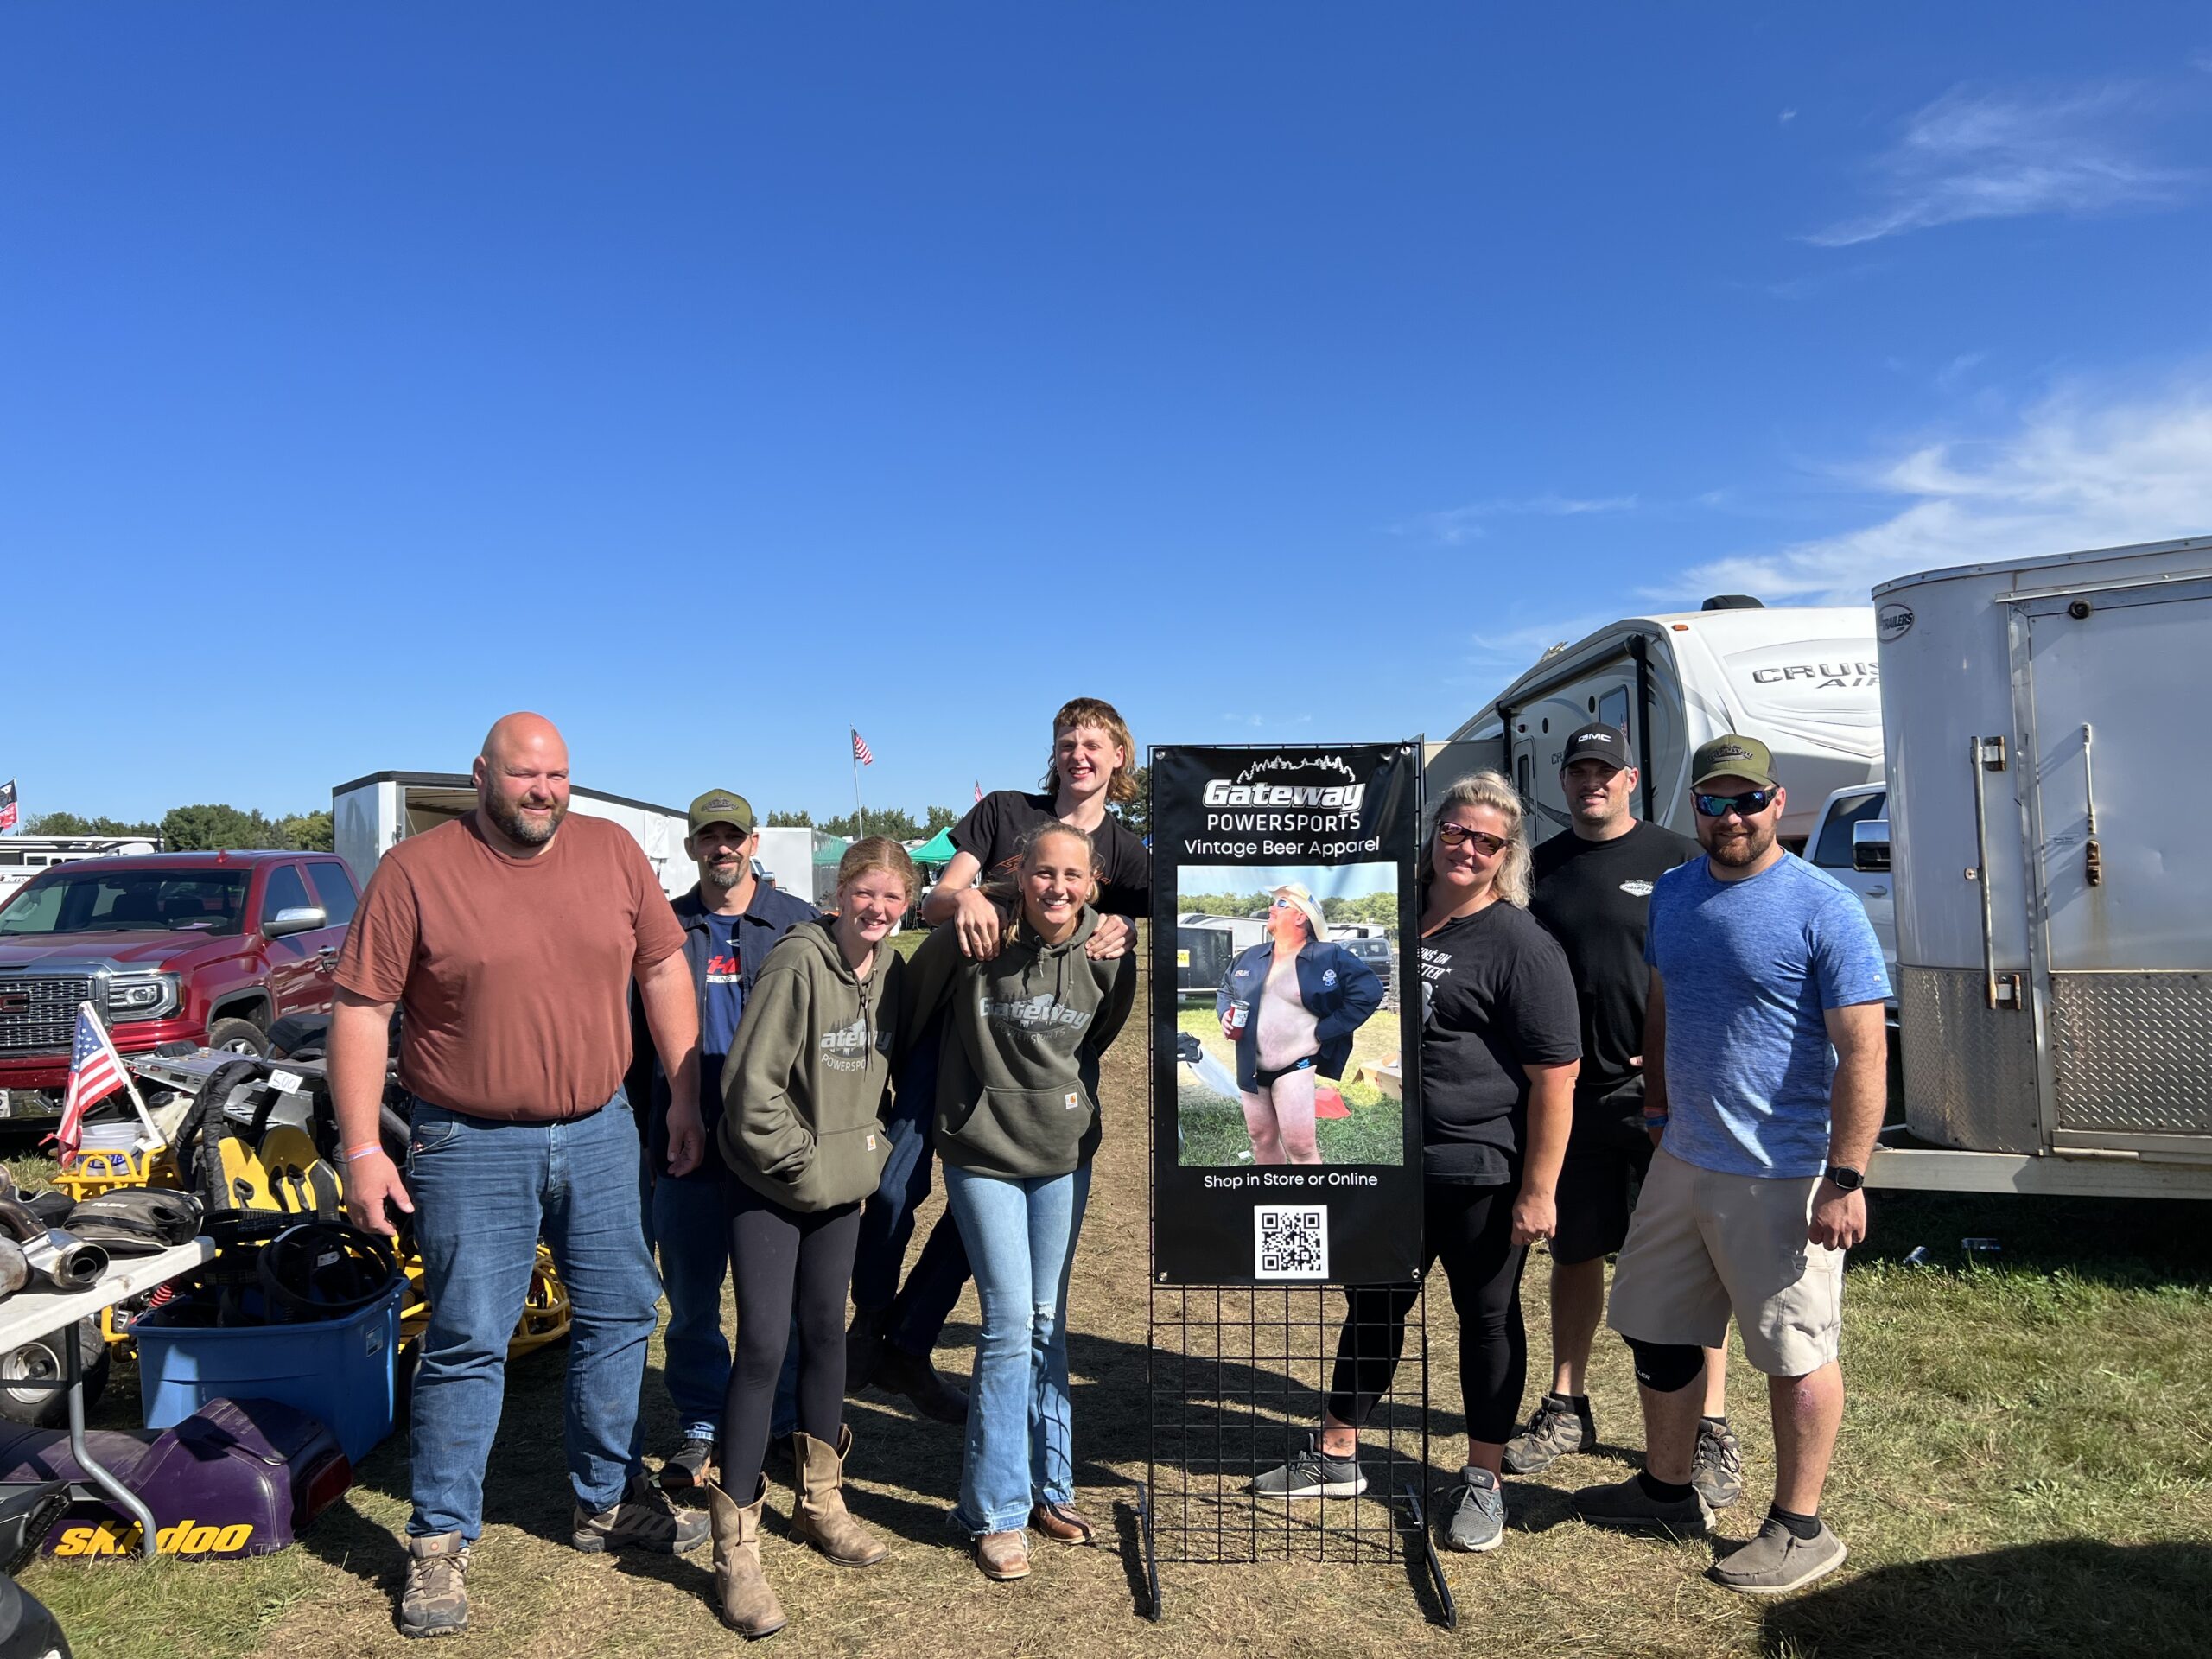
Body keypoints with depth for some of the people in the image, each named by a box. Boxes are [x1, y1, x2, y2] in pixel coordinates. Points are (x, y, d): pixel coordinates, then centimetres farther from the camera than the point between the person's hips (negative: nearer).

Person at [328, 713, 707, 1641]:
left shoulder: (614, 851, 1)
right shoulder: (416, 871, -9)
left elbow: (663, 971, 7)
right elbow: (360, 1013, -8)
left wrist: (688, 1098, 4)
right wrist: (362, 1151, -12)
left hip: (600, 1130, 4)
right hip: (471, 1147, -4)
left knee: (619, 1316, 14)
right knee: (467, 1344, 3)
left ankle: (608, 1501, 33)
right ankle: (440, 1542, 21)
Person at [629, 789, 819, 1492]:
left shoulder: (798, 925, 3)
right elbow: (638, 1041, 12)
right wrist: (649, 1133, 8)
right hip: (686, 1148, 2)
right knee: (691, 1301, 10)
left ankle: (788, 1422, 24)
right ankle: (700, 1427, 26)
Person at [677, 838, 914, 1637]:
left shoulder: (893, 970, 0)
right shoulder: (799, 962, -20)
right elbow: (752, 1085, -21)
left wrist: (870, 1150, 4)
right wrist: (803, 1165, -15)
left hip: (842, 1183, 6)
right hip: (768, 1185, -6)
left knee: (826, 1333, 16)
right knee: (763, 1347, -6)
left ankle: (821, 1502, 33)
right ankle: (735, 1549, 6)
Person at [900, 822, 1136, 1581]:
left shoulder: (1108, 956, -7)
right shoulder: (974, 936, -17)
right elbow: (912, 1014, -3)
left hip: (1065, 1155, 4)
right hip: (984, 1155, -3)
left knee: (1048, 1322, 13)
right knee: (1010, 1324, -5)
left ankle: (1048, 1487, 28)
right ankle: (996, 1512, 10)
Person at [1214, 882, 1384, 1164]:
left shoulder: (1328, 956, -8)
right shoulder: (1250, 957, 10)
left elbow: (1369, 991, -14)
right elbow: (1225, 989, 26)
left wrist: (1323, 1030, -14)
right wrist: (1225, 1013, 3)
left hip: (1296, 1066, -6)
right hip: (1251, 1068, 6)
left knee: (1299, 1145, -11)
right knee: (1261, 1139, 15)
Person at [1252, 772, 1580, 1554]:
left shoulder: (1521, 945, -13)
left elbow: (1555, 1076, -16)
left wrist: (1538, 1190, -18)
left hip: (1480, 1173, -6)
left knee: (1487, 1319, 11)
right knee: (1372, 1308, 17)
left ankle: (1482, 1482, 26)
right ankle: (1336, 1457, 32)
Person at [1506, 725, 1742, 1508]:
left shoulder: (1676, 857, -1)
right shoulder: (1543, 866, 11)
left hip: (1662, 1091, -4)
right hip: (1568, 1090, 4)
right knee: (1574, 1252, 14)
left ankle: (1711, 1429, 13)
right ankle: (1567, 1407, 27)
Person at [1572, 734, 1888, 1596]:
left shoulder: (1823, 908, -14)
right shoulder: (1672, 894, 6)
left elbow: (1862, 1050, -16)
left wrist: (1845, 1180, -19)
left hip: (1782, 1176, -7)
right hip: (1683, 1161, 7)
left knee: (1797, 1353, 8)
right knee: (1656, 1331, 17)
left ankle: (1800, 1527, 27)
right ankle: (1668, 1491, 37)